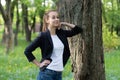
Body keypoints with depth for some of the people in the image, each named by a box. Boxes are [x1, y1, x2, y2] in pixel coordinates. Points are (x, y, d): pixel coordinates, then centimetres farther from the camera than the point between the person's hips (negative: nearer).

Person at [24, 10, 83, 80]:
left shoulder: (61, 33, 8)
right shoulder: (43, 36, -8)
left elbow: (79, 30, 14)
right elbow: (27, 51, -9)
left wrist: (64, 23, 6)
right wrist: (39, 64, -9)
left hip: (59, 73, 6)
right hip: (47, 73, -6)